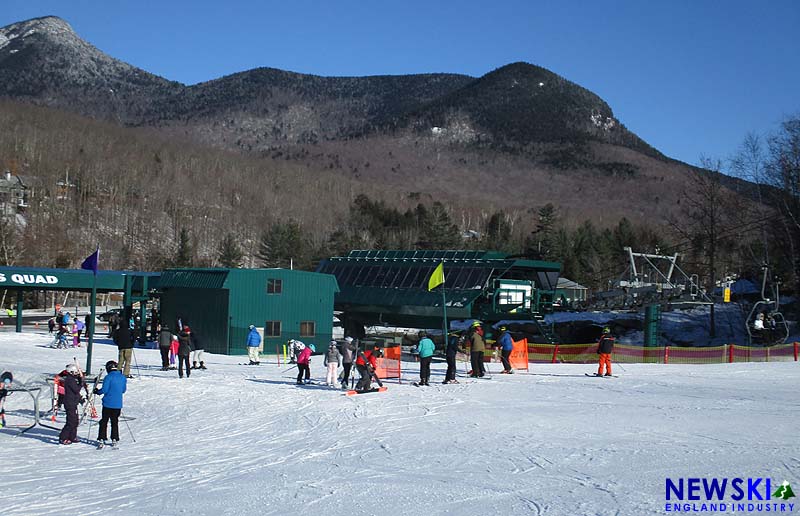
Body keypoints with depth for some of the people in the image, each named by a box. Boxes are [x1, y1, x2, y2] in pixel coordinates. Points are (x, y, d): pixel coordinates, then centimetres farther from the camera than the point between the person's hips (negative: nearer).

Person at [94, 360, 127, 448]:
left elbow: (104, 390, -15)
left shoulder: (108, 377, -13)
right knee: (115, 422, 14)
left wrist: (97, 391, 3)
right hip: (118, 404, 4)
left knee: (104, 421, 5)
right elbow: (124, 390, 13)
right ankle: (114, 440, 14)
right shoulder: (123, 378, 4)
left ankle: (101, 440, 2)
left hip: (108, 404, -4)